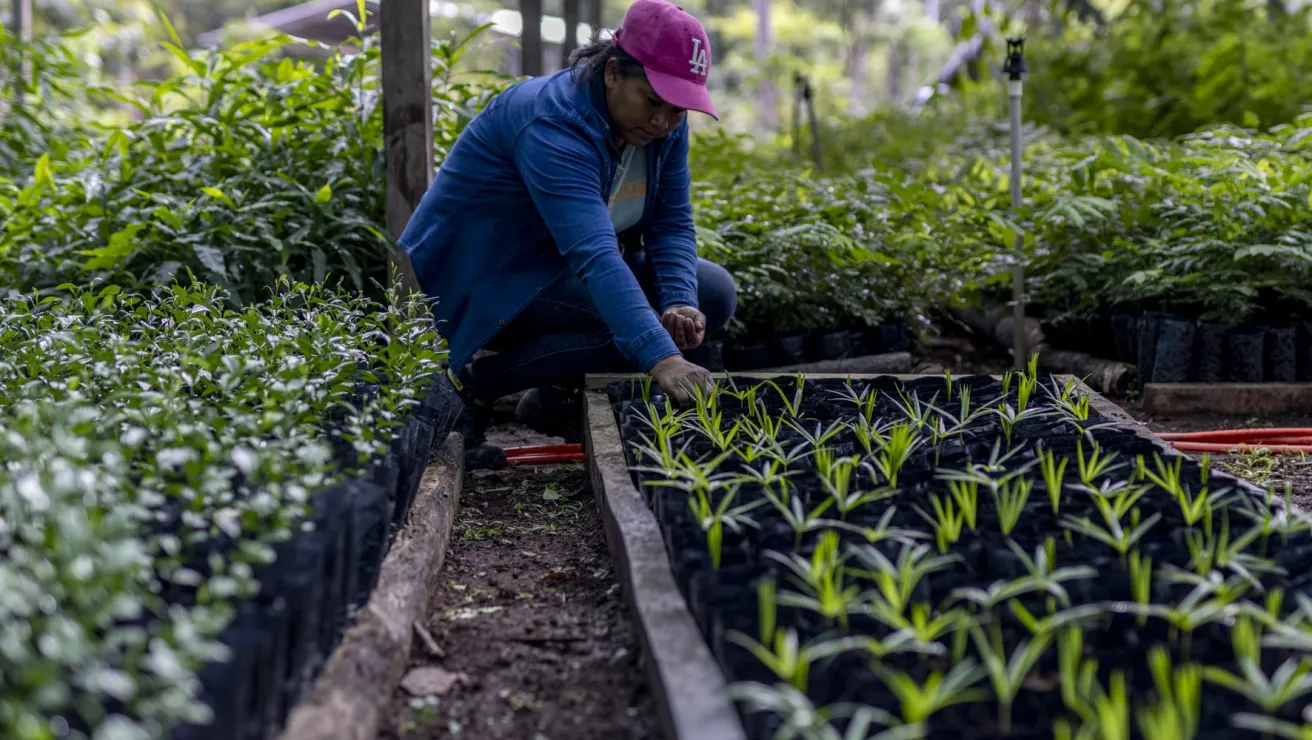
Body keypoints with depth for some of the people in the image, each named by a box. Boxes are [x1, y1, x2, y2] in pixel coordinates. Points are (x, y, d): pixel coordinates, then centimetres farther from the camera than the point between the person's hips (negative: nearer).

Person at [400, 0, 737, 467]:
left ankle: (556, 395, 3)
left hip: (560, 270, 9)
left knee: (713, 294, -4)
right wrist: (661, 358, -53)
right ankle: (473, 384, -13)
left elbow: (672, 224, -3)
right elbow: (594, 256, -43)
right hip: (483, 285, -9)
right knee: (640, 329, -28)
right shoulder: (554, 126, -31)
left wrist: (679, 303, -25)